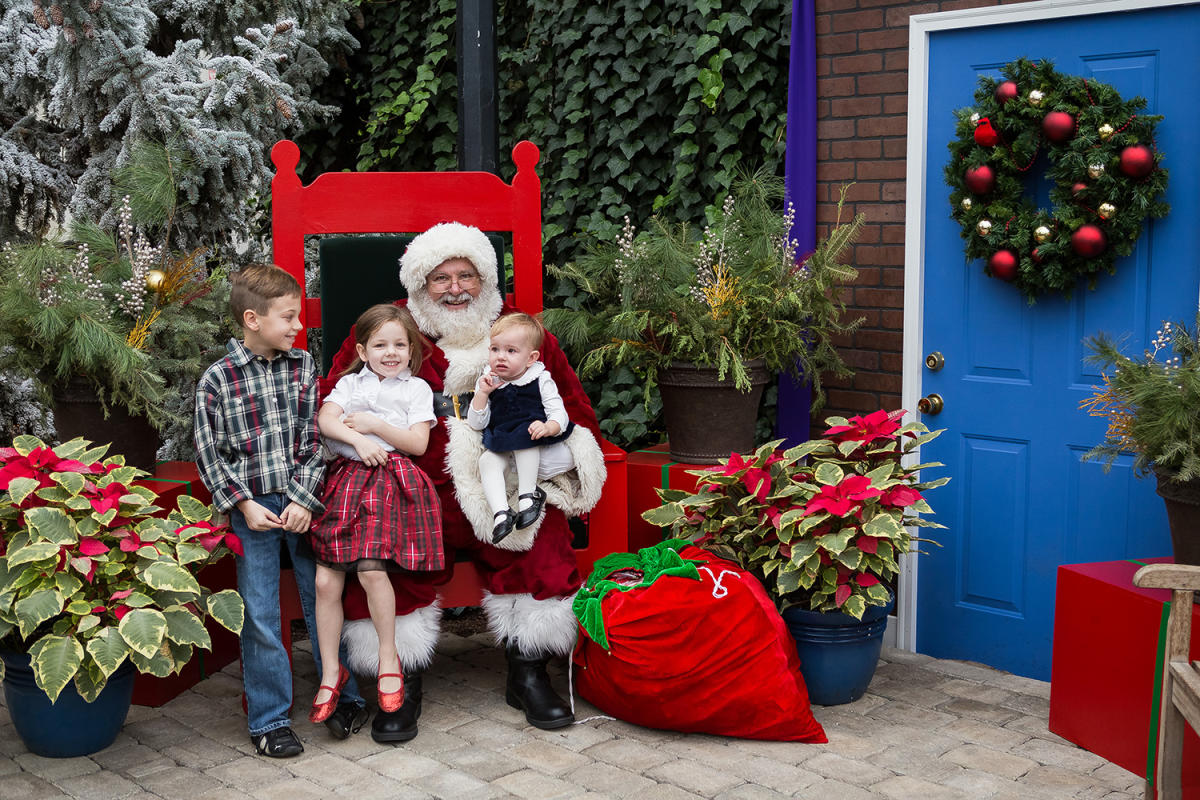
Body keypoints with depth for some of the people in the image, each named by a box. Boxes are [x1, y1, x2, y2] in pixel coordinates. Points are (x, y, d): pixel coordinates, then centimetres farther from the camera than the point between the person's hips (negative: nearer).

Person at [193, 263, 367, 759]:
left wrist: (306, 501, -9)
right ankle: (269, 719, 15)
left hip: (304, 500, 2)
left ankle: (343, 699, 23)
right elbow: (209, 453, -2)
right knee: (259, 614, 2)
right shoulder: (217, 380, -5)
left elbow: (316, 440, 0)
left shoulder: (305, 368, 2)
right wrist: (244, 503, -10)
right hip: (253, 507, -2)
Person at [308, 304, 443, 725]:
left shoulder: (416, 388, 12)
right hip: (345, 478, 3)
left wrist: (375, 426, -6)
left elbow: (418, 442, 3)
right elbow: (325, 419, 3)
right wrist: (358, 438, -12)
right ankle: (331, 671, 9)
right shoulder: (350, 383, 19)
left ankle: (388, 658, 1)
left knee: (371, 569, -20)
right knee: (325, 580, -4)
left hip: (389, 480, -3)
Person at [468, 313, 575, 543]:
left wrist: (547, 427, -34)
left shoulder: (541, 381, -3)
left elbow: (559, 414, -10)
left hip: (534, 446, -2)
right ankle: (501, 513, -42)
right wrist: (482, 393, -13)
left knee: (525, 437, -35)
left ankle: (528, 494, -27)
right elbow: (476, 423, 1)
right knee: (486, 462, -27)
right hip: (499, 446, 3)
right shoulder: (486, 382, 4)